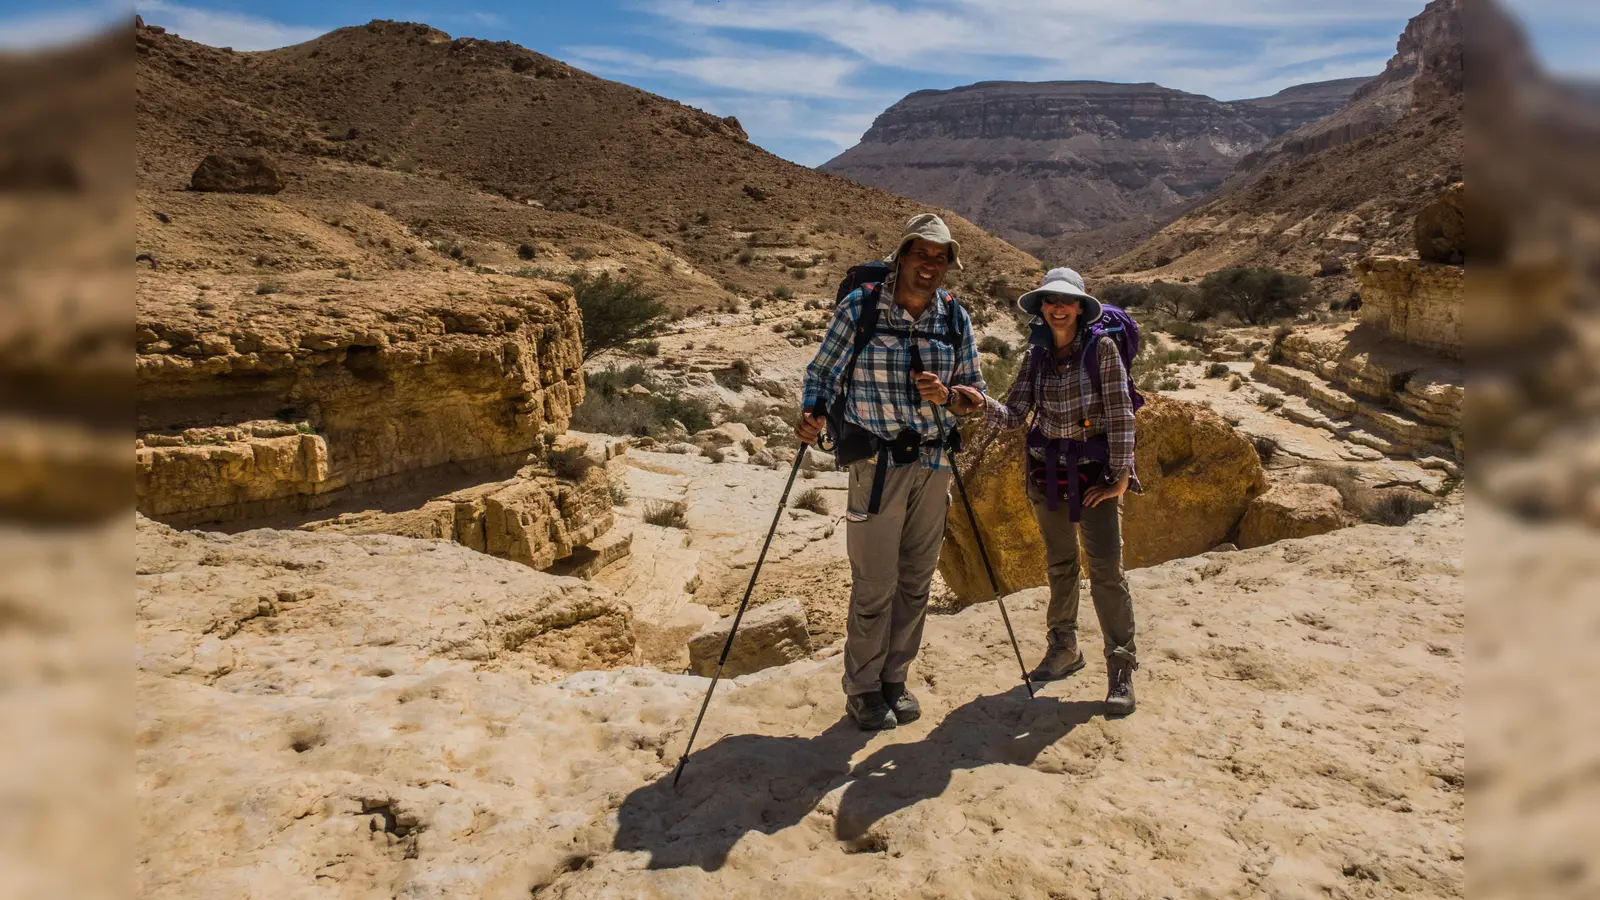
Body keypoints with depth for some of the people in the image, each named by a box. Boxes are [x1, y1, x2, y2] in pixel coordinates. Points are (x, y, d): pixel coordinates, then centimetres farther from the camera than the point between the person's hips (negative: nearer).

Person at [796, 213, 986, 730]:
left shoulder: (955, 318, 4)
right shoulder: (859, 307, -7)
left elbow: (977, 396, 7)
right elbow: (823, 374, -3)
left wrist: (948, 396, -15)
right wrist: (811, 416, -23)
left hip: (934, 462, 5)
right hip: (878, 462, -4)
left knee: (916, 580, 12)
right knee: (875, 583, -2)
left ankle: (895, 679, 28)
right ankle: (863, 691, 16)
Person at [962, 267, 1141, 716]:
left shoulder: (1102, 349, -13)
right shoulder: (1036, 355, 0)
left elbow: (1120, 414, -13)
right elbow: (1013, 415, -5)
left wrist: (1120, 476, -13)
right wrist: (983, 403, -25)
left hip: (1094, 470, -4)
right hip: (1046, 470, 5)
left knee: (1106, 568, -7)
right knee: (1059, 563, 16)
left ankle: (1121, 669, 4)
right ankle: (1064, 649, 32)